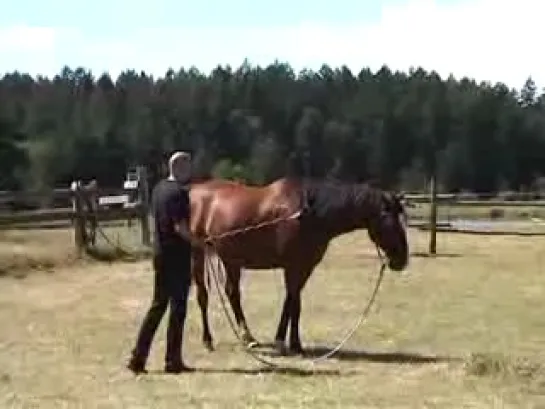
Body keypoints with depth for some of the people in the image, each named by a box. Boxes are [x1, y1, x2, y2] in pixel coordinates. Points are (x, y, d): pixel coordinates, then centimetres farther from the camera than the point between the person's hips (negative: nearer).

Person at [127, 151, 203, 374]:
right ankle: (173, 360, 6)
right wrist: (199, 243, -15)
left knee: (158, 305, 14)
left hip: (160, 252, 9)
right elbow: (180, 227, -23)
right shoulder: (179, 192, -16)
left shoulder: (159, 188, 11)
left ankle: (138, 357, 11)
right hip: (177, 255, -9)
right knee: (178, 307, 0)